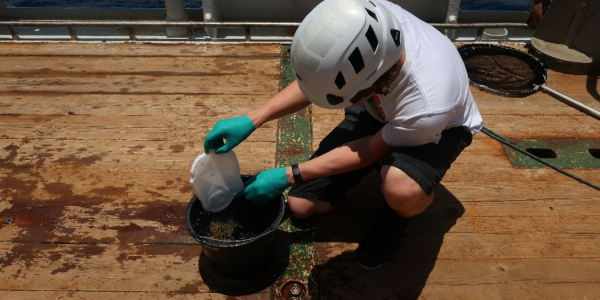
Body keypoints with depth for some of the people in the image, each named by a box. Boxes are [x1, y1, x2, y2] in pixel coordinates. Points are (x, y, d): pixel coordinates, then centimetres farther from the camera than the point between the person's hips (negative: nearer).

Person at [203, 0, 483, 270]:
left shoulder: (429, 106, -43)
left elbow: (371, 150, -23)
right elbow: (318, 78, -12)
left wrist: (287, 176, -19)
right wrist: (252, 119, -19)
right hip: (377, 108, 4)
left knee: (403, 192, -41)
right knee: (301, 205, -1)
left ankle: (395, 217, -2)